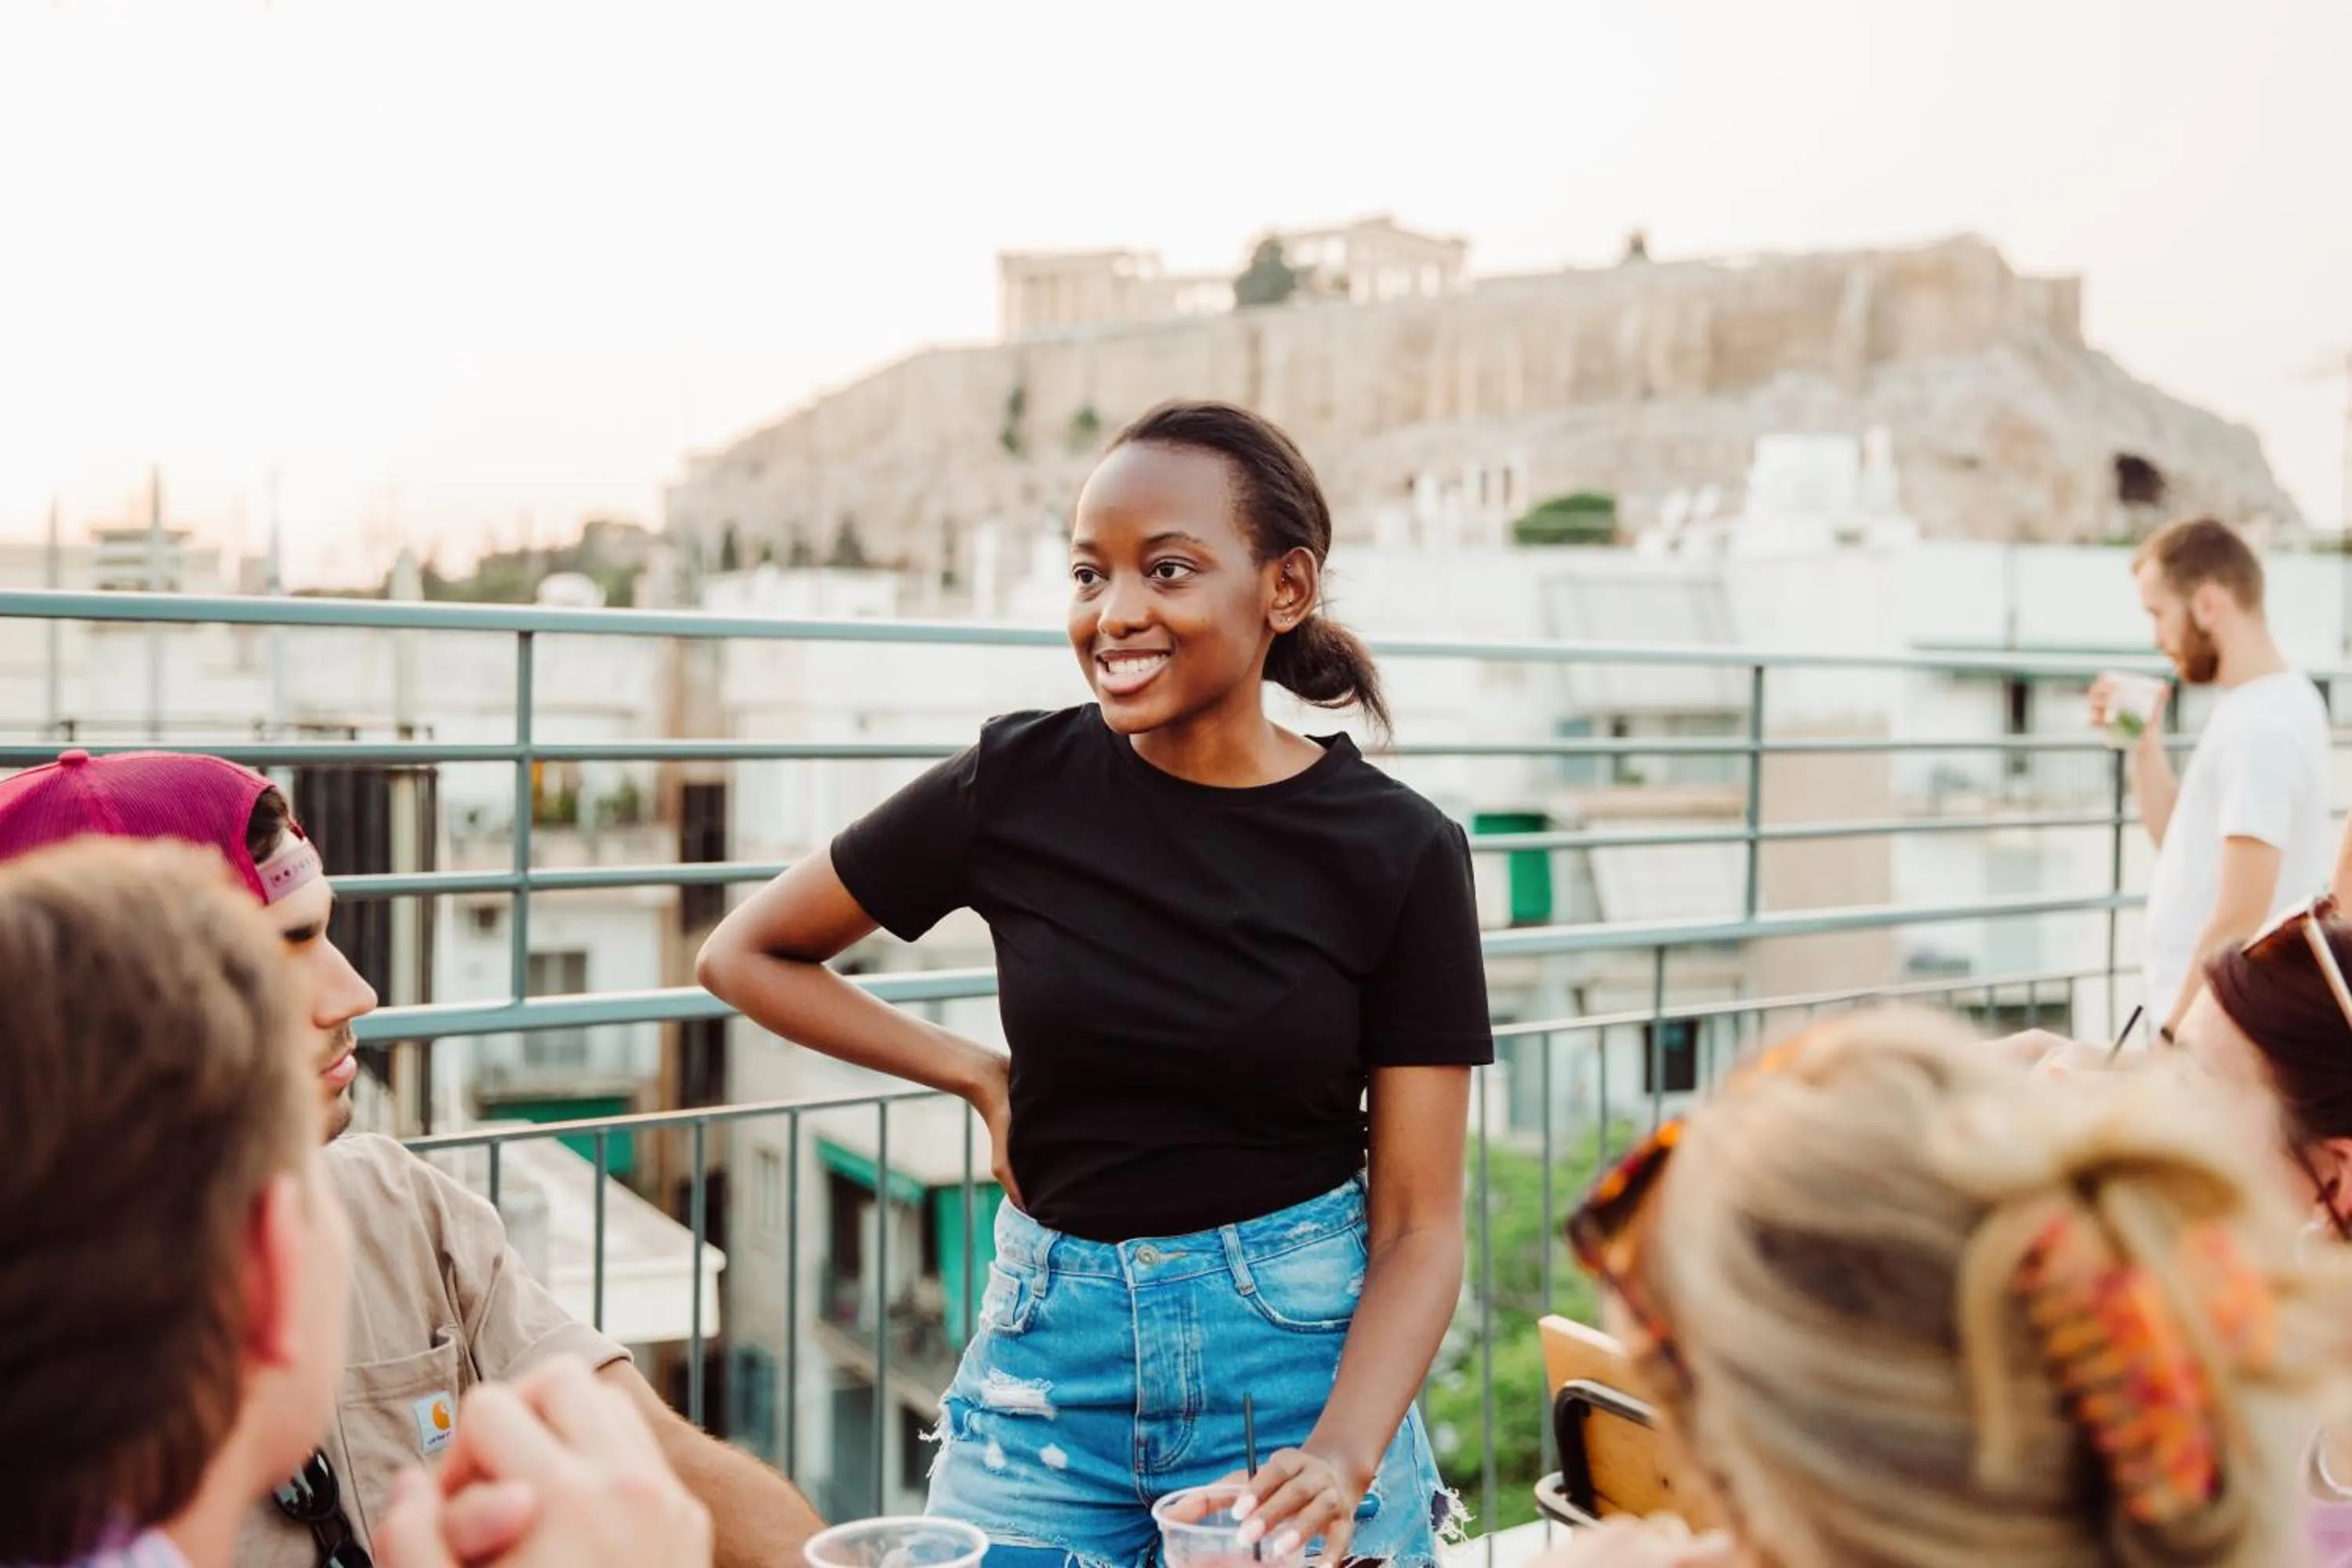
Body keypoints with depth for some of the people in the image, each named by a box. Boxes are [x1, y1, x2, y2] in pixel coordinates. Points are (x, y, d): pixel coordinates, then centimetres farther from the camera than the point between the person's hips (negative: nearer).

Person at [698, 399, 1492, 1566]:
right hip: (1052, 1357, 1)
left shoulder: (1399, 851, -9)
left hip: (1305, 1353, -1)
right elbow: (743, 955, 4)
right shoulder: (1016, 785, -8)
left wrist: (1343, 1455, -24)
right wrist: (980, 1076, -4)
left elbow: (1416, 1225, -8)